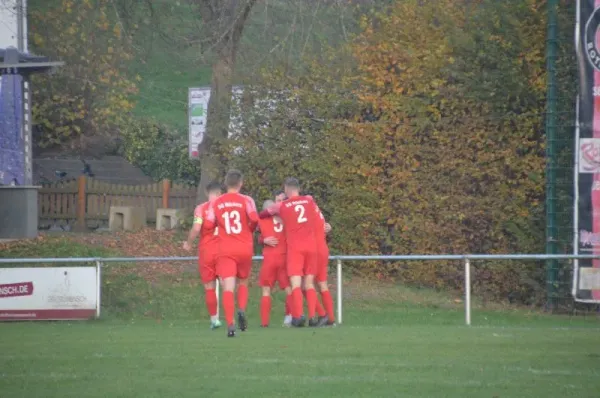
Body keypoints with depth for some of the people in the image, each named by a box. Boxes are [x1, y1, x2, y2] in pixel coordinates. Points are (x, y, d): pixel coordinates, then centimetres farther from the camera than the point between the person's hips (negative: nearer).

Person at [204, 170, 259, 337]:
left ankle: (230, 324, -21)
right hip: (244, 248, 0)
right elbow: (254, 218, -16)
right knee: (243, 283, 20)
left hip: (225, 250, 0)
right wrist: (250, 229, 6)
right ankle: (241, 310, -7)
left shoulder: (216, 203, 4)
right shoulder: (246, 200, -2)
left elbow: (209, 224, 0)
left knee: (228, 287, -6)